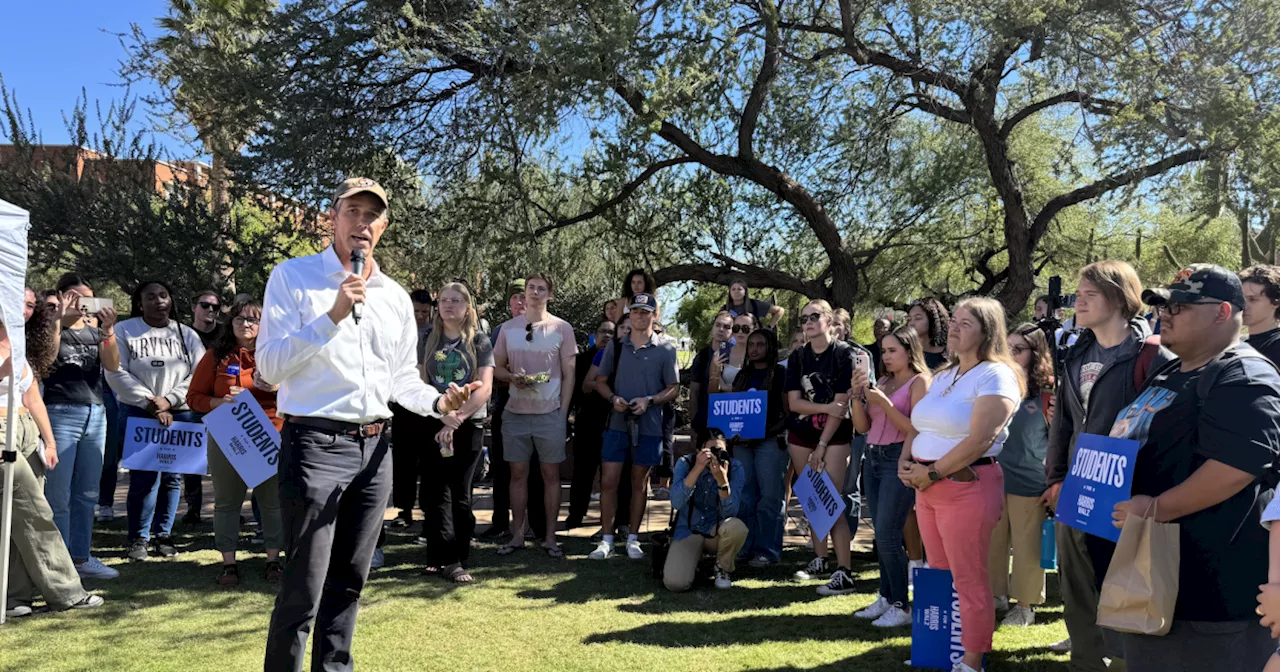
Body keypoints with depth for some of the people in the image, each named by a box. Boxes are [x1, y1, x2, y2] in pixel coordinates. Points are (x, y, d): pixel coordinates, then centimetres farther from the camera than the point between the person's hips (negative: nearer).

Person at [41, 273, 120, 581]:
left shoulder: (94, 331, 12)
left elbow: (112, 364, -2)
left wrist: (108, 330, -17)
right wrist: (58, 318, -22)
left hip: (95, 414, 5)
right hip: (60, 413, -5)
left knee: (87, 494, 9)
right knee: (58, 494, -5)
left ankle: (81, 557, 15)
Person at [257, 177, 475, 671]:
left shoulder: (395, 296, 13)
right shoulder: (293, 277, -2)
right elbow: (270, 366, -10)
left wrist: (438, 402, -3)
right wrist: (332, 315, -19)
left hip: (374, 447, 5)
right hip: (315, 445, -5)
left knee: (350, 580, 13)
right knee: (304, 587, -4)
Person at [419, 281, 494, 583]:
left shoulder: (479, 341, 1)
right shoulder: (428, 339, 7)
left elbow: (485, 388, -8)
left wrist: (457, 418, -19)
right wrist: (443, 414, -12)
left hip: (469, 425, -2)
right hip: (433, 424, 2)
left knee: (460, 494, 1)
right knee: (435, 491, -3)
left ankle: (451, 559, 8)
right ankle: (448, 559, 3)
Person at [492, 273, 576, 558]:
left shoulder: (562, 328, 1)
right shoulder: (508, 328, 8)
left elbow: (569, 374, 2)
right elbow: (496, 367, 12)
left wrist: (563, 412, -4)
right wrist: (512, 377, -11)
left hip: (550, 413, -2)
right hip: (515, 413, 2)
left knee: (551, 474, 4)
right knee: (518, 473, 7)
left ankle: (550, 537, 12)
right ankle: (517, 535, 17)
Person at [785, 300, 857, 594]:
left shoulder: (844, 354, -8)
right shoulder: (797, 357, 5)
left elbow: (842, 404, -12)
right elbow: (794, 403, -1)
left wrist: (822, 445, -14)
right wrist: (827, 407, -17)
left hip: (834, 436, -5)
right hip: (801, 435, 5)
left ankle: (845, 572, -10)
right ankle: (820, 560, 22)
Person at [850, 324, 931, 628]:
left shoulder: (920, 382, -5)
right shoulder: (882, 381, 14)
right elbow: (862, 426, 10)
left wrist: (884, 403, -18)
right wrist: (857, 394, -3)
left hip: (900, 460, -7)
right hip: (873, 458, 7)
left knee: (887, 535, -9)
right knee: (882, 535, 10)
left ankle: (902, 607, 1)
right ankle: (886, 598, 19)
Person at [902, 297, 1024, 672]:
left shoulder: (995, 376, -11)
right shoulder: (943, 376, 16)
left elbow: (979, 440, -20)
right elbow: (918, 427, 19)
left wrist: (931, 472, -16)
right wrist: (906, 462, 0)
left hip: (967, 486, -8)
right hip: (927, 486, 8)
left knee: (969, 580, -1)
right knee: (939, 575, 14)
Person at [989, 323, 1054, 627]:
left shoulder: (1046, 392, -5)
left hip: (1029, 481, -4)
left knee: (1027, 546, 4)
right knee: (993, 542, 12)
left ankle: (1026, 605, 18)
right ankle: (996, 594, 27)